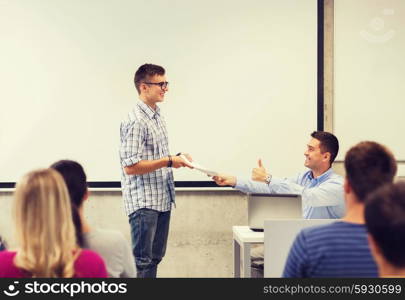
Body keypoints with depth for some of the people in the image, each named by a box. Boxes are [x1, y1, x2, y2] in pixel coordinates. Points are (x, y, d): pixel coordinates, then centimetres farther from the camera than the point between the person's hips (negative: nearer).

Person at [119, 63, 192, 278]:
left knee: (155, 257, 14)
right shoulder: (135, 121, -17)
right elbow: (130, 167, -21)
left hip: (162, 199, 9)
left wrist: (177, 158, 4)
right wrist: (168, 162, -18)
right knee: (142, 261, -4)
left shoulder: (157, 116, 13)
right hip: (143, 202, -9)